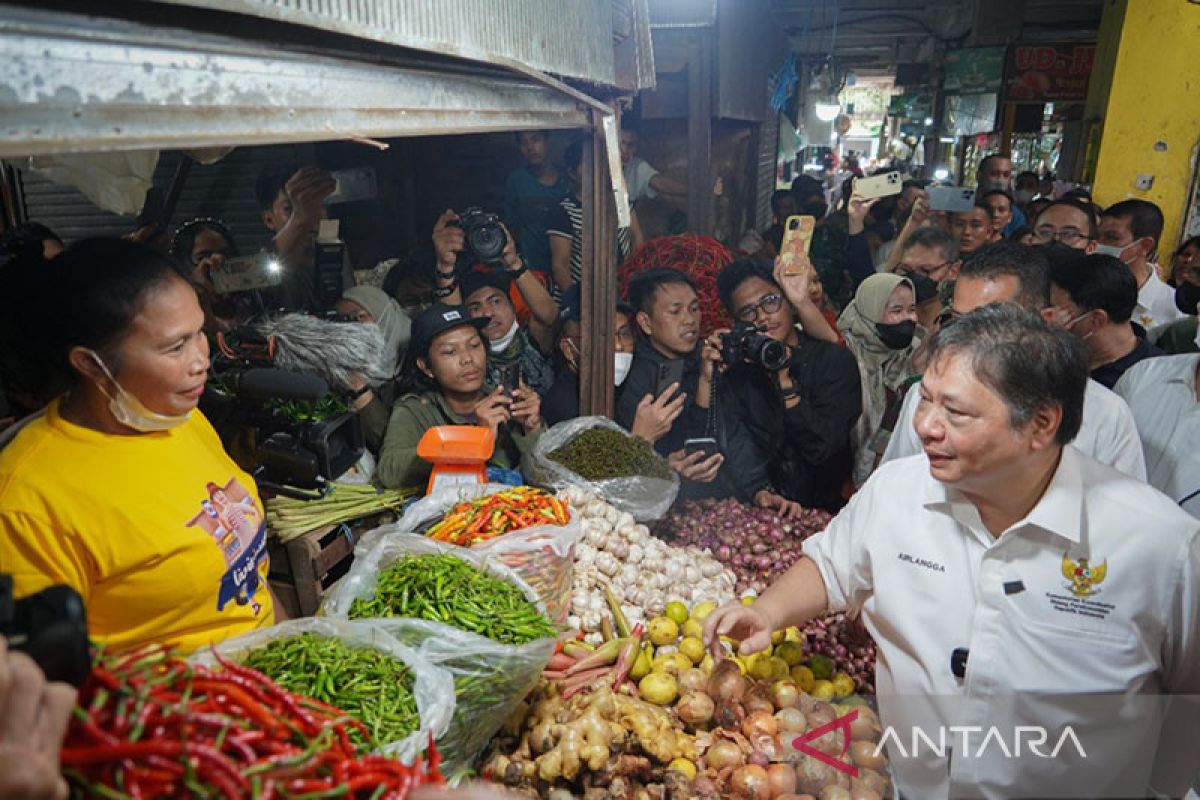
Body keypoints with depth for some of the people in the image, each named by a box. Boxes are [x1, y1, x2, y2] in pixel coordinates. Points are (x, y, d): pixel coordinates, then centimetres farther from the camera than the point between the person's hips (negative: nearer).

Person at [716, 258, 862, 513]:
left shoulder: (835, 359, -1)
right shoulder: (736, 372, 4)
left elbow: (821, 449, -9)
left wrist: (785, 381, -14)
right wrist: (760, 492, -22)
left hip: (824, 508, 0)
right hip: (757, 510, 1)